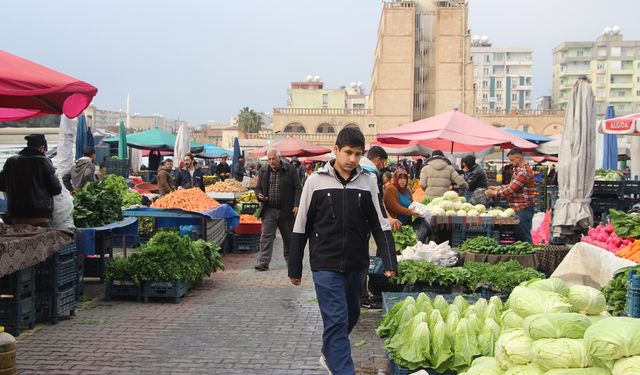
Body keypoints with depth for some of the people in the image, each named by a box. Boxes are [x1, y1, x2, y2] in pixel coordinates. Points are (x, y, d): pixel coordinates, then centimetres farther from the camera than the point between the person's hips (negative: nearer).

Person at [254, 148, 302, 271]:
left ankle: (290, 260, 29)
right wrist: (259, 195, -6)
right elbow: (258, 187, 17)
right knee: (266, 236, -6)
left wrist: (296, 205, -12)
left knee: (288, 237, 12)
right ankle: (263, 262, -6)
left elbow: (297, 188, -3)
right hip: (269, 210, 2)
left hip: (286, 210, -2)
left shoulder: (290, 170, -3)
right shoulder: (264, 171, 7)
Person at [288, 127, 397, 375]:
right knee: (336, 320, -9)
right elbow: (301, 227, 1)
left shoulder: (368, 181, 2)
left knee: (351, 317, 18)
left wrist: (390, 262, -7)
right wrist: (294, 268, 2)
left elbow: (380, 225, 3)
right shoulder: (316, 181, -4)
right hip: (325, 265, -3)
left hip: (357, 265, 4)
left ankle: (330, 355, 42)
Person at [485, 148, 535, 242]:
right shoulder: (517, 169, 15)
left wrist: (495, 194, -14)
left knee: (524, 237, -6)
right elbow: (512, 185, 21)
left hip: (523, 209, -10)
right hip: (517, 209, 10)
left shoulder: (524, 171, -19)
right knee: (517, 235, 13)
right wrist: (499, 187, 5)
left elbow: (512, 189, -22)